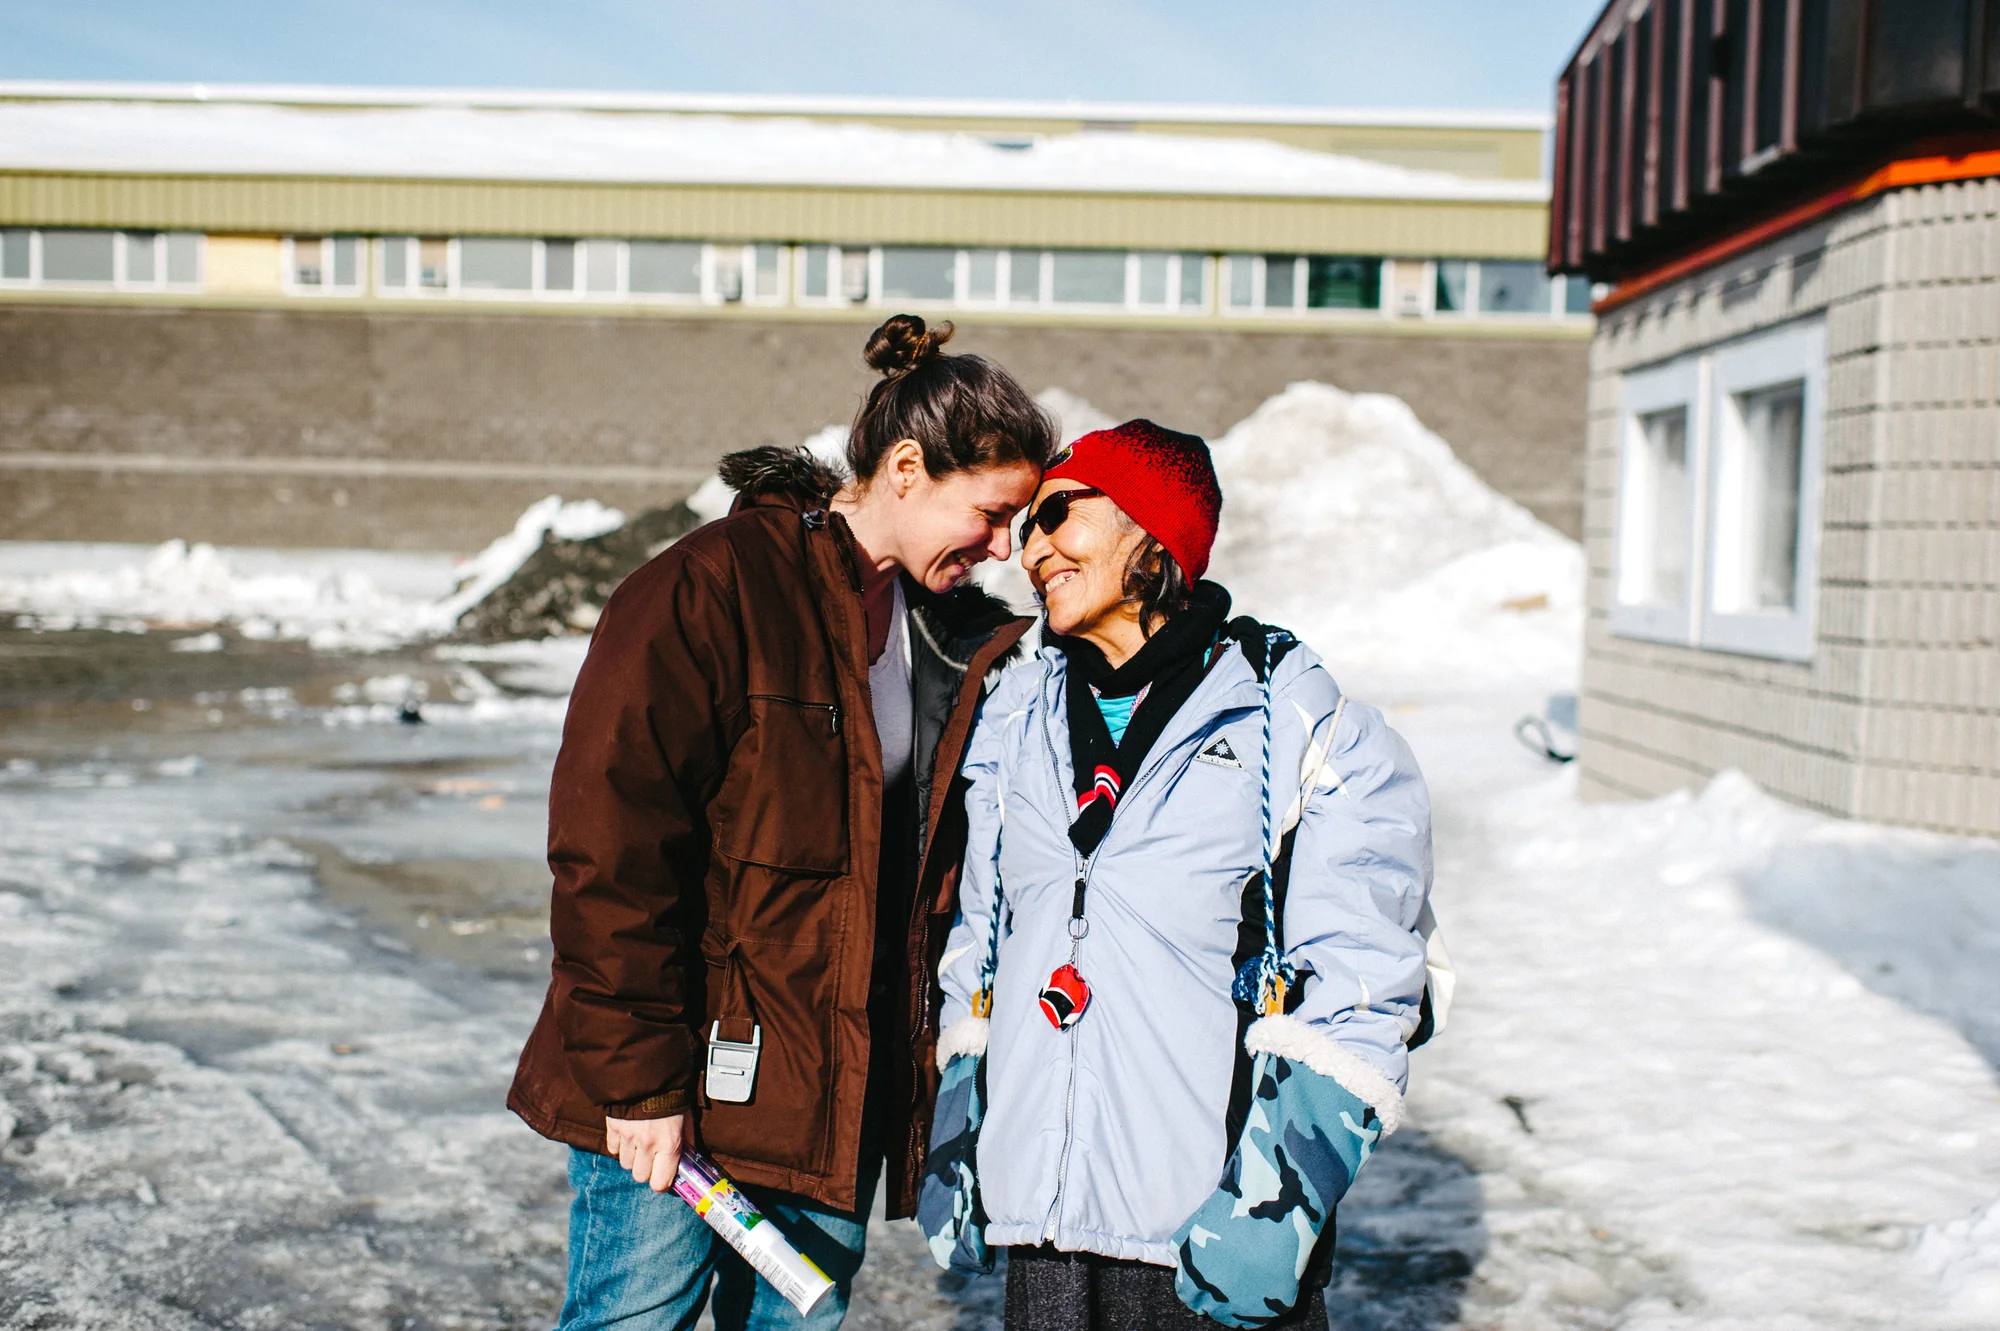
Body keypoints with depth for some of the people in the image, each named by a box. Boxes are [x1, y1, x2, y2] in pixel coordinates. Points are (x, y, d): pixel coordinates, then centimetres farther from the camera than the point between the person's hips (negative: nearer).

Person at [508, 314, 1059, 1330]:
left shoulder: (951, 636, 10)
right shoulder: (713, 588, -12)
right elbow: (612, 849, -16)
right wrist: (638, 1078, -17)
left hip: (838, 1104, 7)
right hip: (679, 1097, -6)